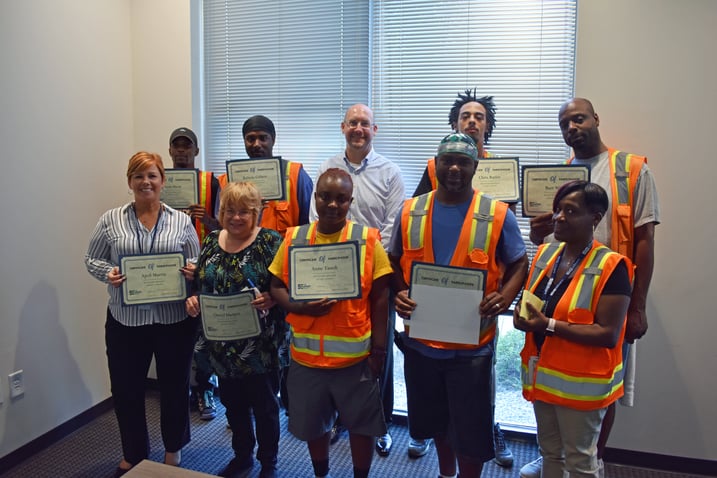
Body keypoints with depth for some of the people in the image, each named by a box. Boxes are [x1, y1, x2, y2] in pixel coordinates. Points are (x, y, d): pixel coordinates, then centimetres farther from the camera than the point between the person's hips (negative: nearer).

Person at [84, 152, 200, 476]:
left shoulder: (181, 221, 1)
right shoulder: (110, 220, 2)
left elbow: (198, 262, 5)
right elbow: (91, 260, 5)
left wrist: (193, 271, -16)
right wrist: (108, 273, -15)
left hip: (174, 319, 0)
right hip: (125, 320, 1)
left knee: (174, 386, 13)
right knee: (126, 389, 11)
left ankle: (173, 449, 37)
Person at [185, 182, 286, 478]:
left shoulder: (271, 242, -11)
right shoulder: (211, 241, 5)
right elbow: (199, 282, 14)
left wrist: (271, 299, -31)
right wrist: (193, 299, -6)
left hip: (260, 345, -5)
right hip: (223, 345, 5)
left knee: (265, 406, 12)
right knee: (233, 403, 21)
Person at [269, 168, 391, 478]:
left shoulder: (367, 239, -7)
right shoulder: (294, 238, -1)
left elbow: (379, 298, -5)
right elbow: (276, 286, 2)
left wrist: (379, 348, -6)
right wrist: (300, 307, -18)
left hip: (356, 354, -2)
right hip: (307, 354, 2)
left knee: (361, 424, 16)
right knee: (312, 424, 20)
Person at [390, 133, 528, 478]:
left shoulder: (498, 215, -7)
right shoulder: (410, 212, 1)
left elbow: (519, 265, -1)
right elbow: (395, 263, 9)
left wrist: (503, 298, -20)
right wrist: (398, 294, -11)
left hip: (472, 344, -3)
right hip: (421, 339, 3)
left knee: (470, 430, 10)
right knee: (437, 420, 23)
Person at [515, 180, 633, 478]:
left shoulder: (610, 267, -17)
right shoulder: (545, 254, 4)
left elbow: (609, 335, -21)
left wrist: (549, 325, -26)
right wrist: (522, 316, -8)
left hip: (580, 382, -6)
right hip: (542, 374, 7)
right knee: (550, 452, 23)